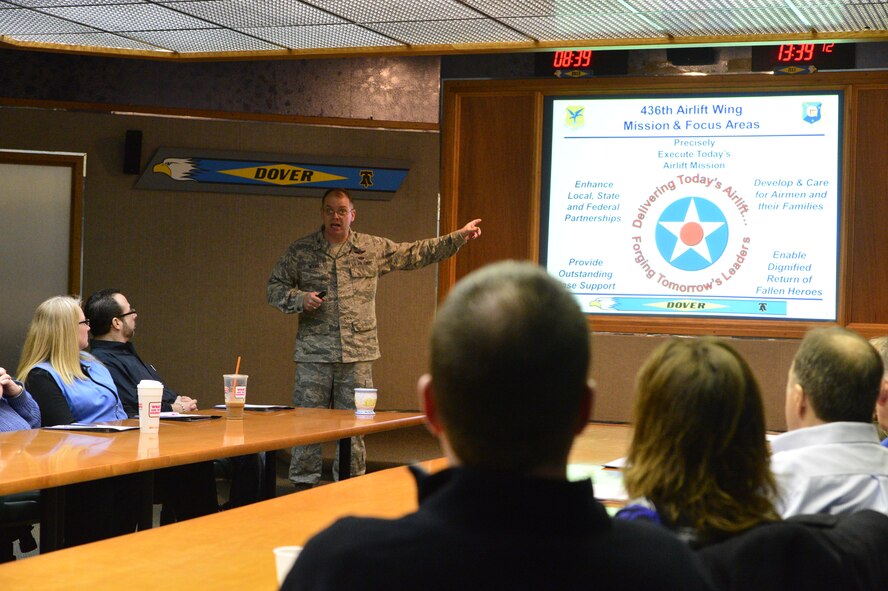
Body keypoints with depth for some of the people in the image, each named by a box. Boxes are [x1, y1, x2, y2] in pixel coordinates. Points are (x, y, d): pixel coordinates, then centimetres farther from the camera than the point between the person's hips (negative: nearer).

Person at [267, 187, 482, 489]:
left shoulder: (375, 248, 8)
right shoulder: (300, 251, 4)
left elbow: (417, 253, 15)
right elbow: (275, 288, 8)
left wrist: (458, 236, 13)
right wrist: (300, 299, -11)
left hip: (358, 354, 1)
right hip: (314, 354, -1)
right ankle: (302, 485, 10)